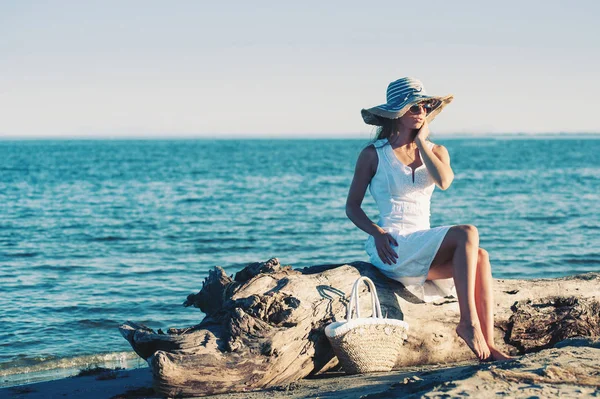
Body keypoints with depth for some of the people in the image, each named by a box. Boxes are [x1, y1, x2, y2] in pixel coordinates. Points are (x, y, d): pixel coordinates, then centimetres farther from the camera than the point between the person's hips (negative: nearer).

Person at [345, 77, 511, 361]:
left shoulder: (436, 151, 14)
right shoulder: (374, 155, 2)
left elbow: (444, 181, -9)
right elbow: (352, 207, 2)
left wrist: (421, 141, -3)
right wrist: (377, 232, -16)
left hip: (424, 247, 5)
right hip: (392, 248, -5)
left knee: (480, 257, -26)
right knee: (467, 234, -27)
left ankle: (488, 344, -30)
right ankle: (468, 321, -29)